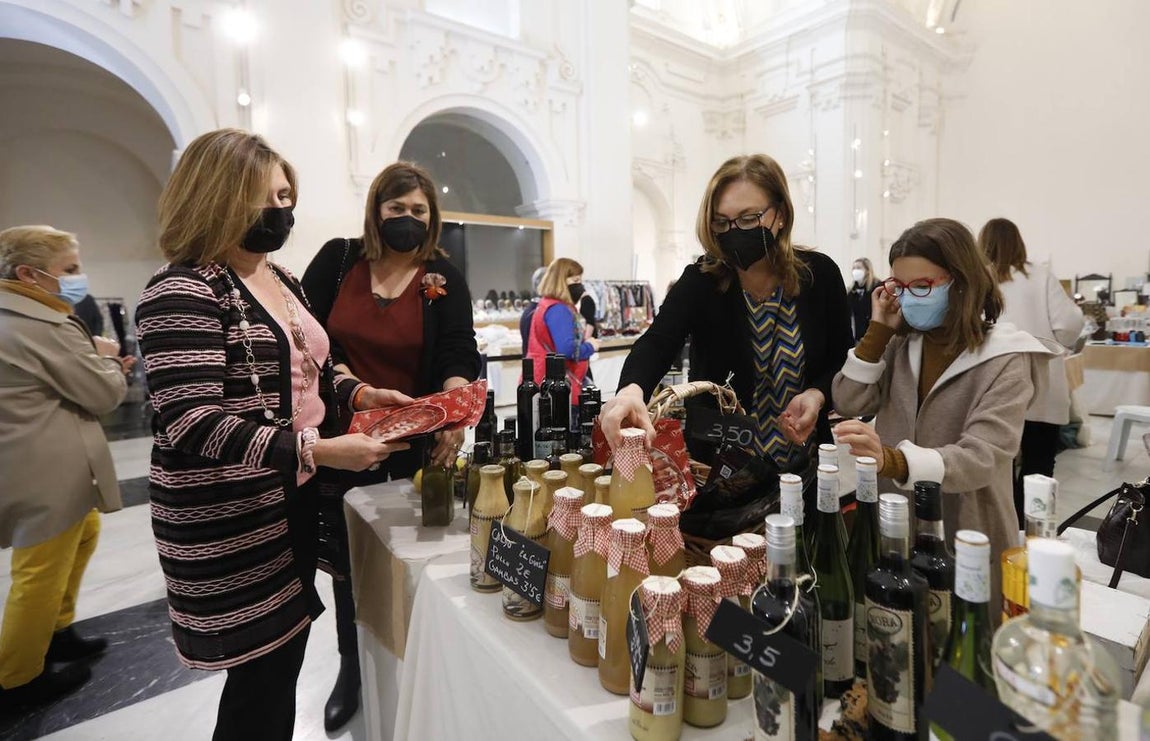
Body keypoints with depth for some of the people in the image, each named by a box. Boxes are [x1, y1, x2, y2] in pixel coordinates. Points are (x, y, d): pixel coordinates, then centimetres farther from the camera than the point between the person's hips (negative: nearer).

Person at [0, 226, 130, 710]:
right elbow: (104, 394, -17)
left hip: (50, 467, 11)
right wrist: (106, 361, 1)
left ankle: (55, 632, 40)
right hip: (44, 473, -11)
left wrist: (97, 359, 5)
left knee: (85, 532, 26)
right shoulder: (42, 327, -22)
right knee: (40, 574, 4)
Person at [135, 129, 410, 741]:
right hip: (230, 517, -8)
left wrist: (359, 394, 0)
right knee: (262, 672, 5)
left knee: (284, 653, 20)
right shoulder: (183, 292, -17)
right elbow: (192, 425, -24)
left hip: (294, 497, 8)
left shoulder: (281, 279, 10)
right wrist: (318, 449, -30)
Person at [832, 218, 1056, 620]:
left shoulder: (1006, 359, -14)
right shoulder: (902, 343, 2)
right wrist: (879, 330, -12)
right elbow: (849, 402, -6)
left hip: (967, 544, -4)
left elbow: (981, 458, -26)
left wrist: (892, 460, -44)